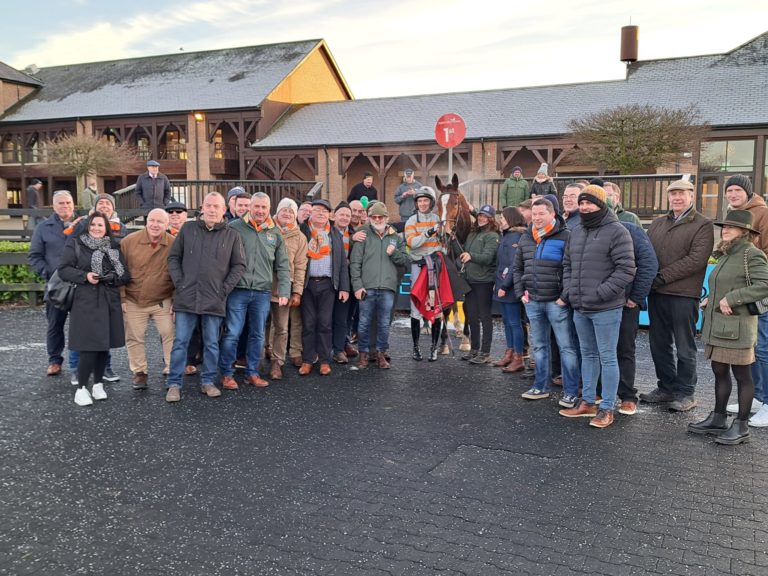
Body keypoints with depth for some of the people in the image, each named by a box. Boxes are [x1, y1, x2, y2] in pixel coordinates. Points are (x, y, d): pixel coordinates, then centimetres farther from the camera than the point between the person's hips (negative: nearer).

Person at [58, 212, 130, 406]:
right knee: (88, 347, -8)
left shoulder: (114, 247, 12)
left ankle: (98, 385, 22)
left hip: (109, 303, 4)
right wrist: (85, 276, -17)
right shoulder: (75, 244, 3)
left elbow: (125, 274, 8)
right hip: (86, 302, -4)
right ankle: (81, 388, 5)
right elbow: (63, 269, -3)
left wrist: (109, 277, -12)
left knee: (103, 345, 8)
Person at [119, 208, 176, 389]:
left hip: (163, 301, -1)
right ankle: (139, 372, 25)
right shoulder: (129, 242, -8)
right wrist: (121, 298, -3)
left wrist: (176, 300, -4)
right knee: (134, 338, 9)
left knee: (170, 335, -1)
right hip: (133, 302, 1)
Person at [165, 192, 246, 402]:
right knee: (180, 342, 4)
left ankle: (208, 382, 21)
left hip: (214, 300, 0)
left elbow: (239, 265, 5)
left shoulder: (232, 236, 3)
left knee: (212, 344, 9)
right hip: (187, 297, 0)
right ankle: (174, 384, 12)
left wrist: (225, 289, -3)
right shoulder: (188, 229, 5)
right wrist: (179, 283, -1)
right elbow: (173, 258, 9)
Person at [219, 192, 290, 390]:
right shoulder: (234, 227, -1)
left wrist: (284, 291, 3)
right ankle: (226, 374, 13)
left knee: (257, 335, 11)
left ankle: (252, 373, 23)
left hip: (263, 292, 3)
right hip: (238, 290, -3)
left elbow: (283, 266, 11)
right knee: (232, 334, -1)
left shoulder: (275, 233, 9)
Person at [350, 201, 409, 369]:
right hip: (367, 288, -2)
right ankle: (364, 353, 17)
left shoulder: (396, 237, 12)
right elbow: (355, 262, -2)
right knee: (364, 322, 4)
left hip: (387, 288, 2)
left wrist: (394, 253, -8)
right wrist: (357, 285, -9)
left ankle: (381, 353, 20)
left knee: (384, 324, 8)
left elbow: (406, 261, 11)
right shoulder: (363, 236, 3)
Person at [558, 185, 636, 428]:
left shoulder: (617, 232, -10)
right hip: (580, 307, 7)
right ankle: (587, 402, 27)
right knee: (588, 354, 16)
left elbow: (626, 270, -15)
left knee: (607, 357, 0)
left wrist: (600, 293, -19)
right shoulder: (576, 232, 13)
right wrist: (568, 291, 6)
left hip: (606, 308, -7)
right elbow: (567, 265, 21)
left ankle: (607, 408, 9)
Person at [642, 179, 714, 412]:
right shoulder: (657, 223, 16)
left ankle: (685, 393, 16)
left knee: (685, 348, 4)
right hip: (656, 294, 6)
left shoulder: (703, 225, -2)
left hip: (683, 296, -6)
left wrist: (663, 276, -16)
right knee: (659, 344, 13)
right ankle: (666, 388, 27)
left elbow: (696, 259, -13)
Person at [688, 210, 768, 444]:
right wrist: (711, 299, 9)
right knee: (719, 372, 14)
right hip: (717, 326, 8)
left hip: (737, 327, -8)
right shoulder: (725, 255, 15)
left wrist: (731, 299, -21)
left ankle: (741, 427, 11)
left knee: (742, 375, 2)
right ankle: (718, 419, 25)